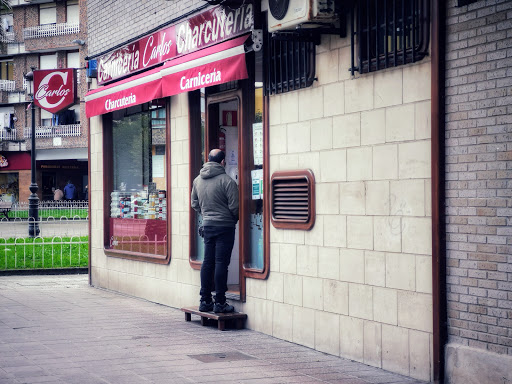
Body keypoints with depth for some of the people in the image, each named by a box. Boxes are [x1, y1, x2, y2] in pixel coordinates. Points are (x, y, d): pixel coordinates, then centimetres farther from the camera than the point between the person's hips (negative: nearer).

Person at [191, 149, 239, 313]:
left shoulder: (197, 180, 7)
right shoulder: (227, 181, -13)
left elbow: (194, 203, 17)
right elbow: (234, 206, -12)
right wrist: (234, 219, 6)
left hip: (207, 225, 6)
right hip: (225, 226, -6)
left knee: (207, 262, 11)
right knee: (221, 263, -3)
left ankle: (205, 300, 14)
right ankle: (220, 303, -1)